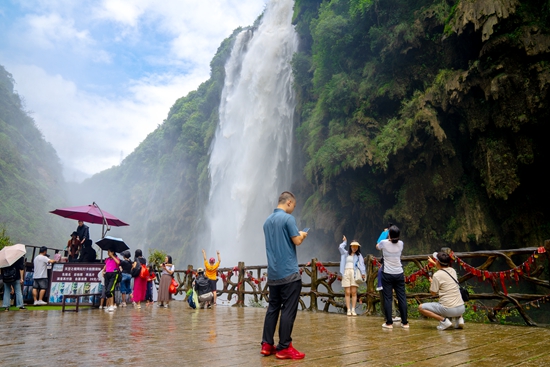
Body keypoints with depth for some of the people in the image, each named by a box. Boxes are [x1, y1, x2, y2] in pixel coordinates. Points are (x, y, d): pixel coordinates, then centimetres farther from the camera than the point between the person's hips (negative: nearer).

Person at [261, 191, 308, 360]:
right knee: (288, 310, -1)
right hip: (289, 272, -8)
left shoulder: (267, 221, 13)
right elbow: (297, 241, -12)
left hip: (273, 273, 8)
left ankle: (267, 344, 17)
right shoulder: (288, 218, -11)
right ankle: (284, 348, 4)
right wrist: (302, 235, 8)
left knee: (273, 308, 13)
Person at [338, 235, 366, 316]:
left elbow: (361, 264, -1)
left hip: (354, 273, -1)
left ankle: (353, 310, -3)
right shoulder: (346, 253, 20)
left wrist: (363, 273, -15)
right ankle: (348, 310, -5)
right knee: (347, 293, -4)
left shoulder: (358, 255, 14)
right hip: (346, 273, 1)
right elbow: (340, 247, 4)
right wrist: (345, 242, 20)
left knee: (354, 292, -5)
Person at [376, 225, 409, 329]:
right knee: (402, 298, 7)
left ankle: (389, 323, 2)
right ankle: (405, 322, 12)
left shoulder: (384, 243, -9)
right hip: (399, 274, 3)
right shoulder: (400, 244, -2)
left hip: (387, 274, -3)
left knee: (388, 298, 1)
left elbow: (377, 246, 14)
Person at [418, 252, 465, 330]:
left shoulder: (437, 275, -11)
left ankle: (443, 320, -7)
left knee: (421, 307, 5)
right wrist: (433, 262, 48)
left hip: (448, 309, -6)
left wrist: (431, 282, 16)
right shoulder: (452, 270, 9)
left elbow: (433, 293, -1)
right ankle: (458, 318, 14)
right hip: (461, 309, 6)